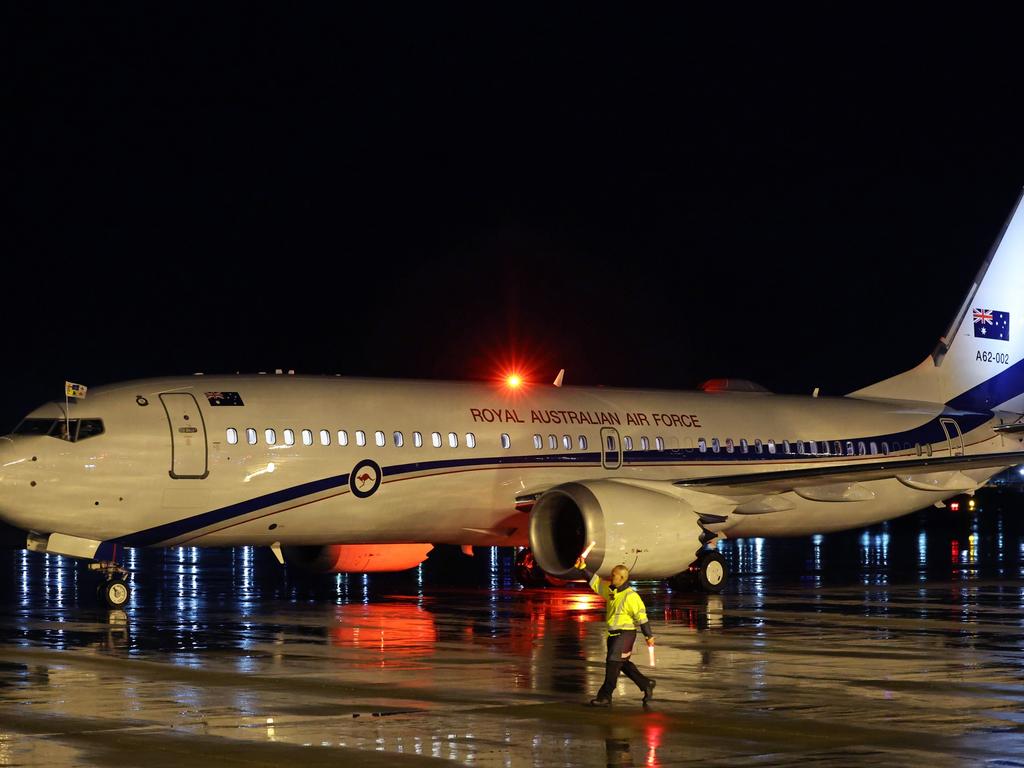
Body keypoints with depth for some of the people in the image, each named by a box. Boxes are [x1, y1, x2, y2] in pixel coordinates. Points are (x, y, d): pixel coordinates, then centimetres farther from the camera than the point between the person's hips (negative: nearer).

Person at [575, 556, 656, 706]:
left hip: (625, 633, -9)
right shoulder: (611, 590, 8)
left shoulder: (631, 596, -16)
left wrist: (649, 636, -13)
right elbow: (595, 582, 18)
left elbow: (641, 616, -15)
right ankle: (646, 685, 29)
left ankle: (605, 697, -4)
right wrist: (583, 568, 10)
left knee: (613, 662, -9)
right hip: (614, 633, 9)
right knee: (622, 664, 16)